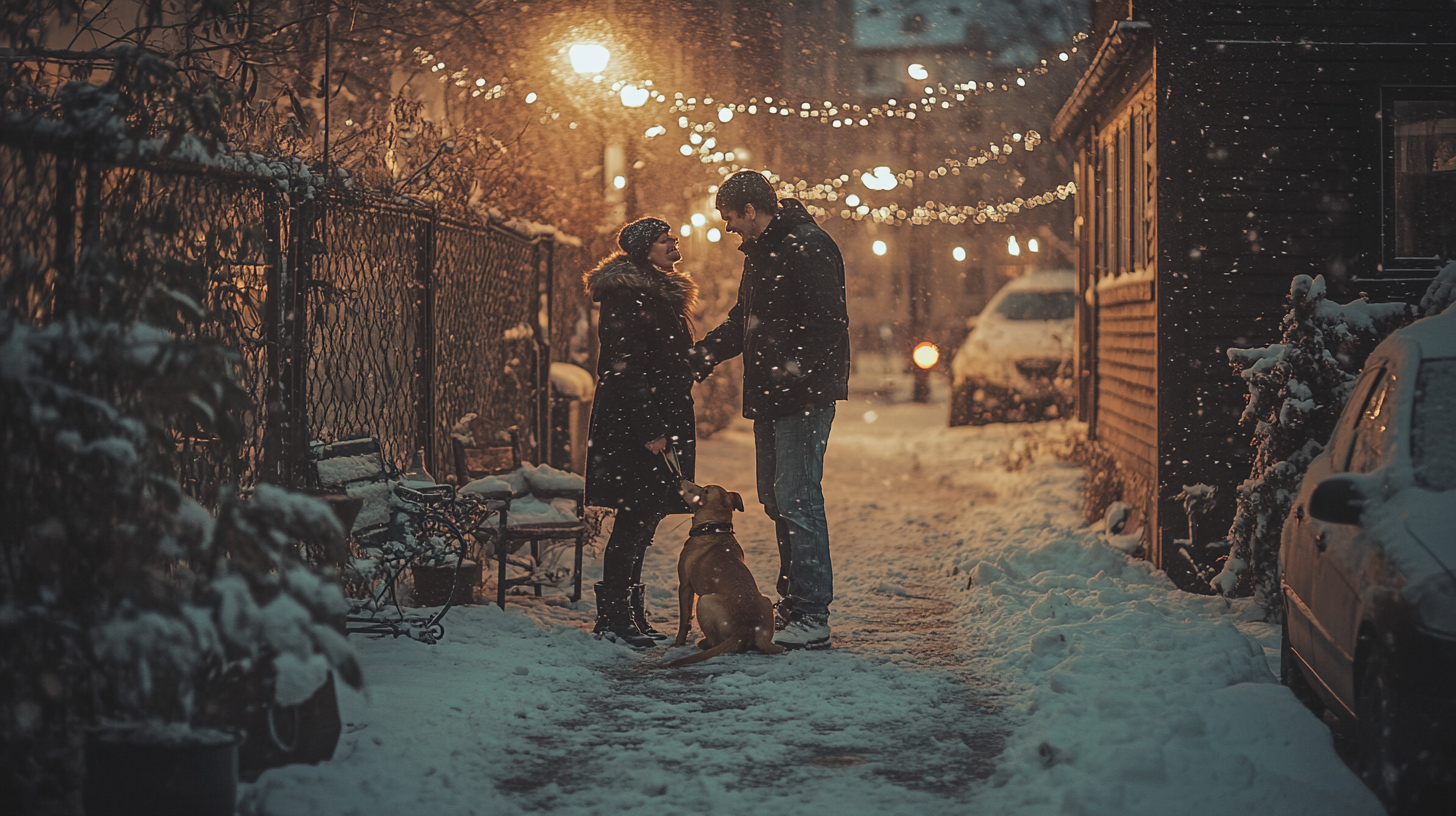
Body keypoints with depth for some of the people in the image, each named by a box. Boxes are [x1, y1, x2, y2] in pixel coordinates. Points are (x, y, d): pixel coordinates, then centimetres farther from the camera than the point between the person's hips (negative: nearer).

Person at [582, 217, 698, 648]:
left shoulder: (662, 293, 18)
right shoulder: (627, 295, -13)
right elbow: (625, 368, -19)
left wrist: (679, 431, 22)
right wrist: (649, 430, -21)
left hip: (660, 422, 10)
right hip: (632, 422, -10)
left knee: (645, 516, 10)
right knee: (636, 516, -8)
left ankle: (625, 613, 15)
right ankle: (614, 616, -3)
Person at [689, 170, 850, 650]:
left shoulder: (807, 247, -13)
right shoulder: (760, 251, 18)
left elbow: (828, 321, -20)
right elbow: (745, 320, 27)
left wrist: (797, 365, -22)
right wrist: (703, 354, 17)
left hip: (805, 396, -10)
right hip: (769, 395, 10)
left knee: (796, 499, -11)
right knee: (775, 500, 12)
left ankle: (812, 616, -8)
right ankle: (791, 605, 20)